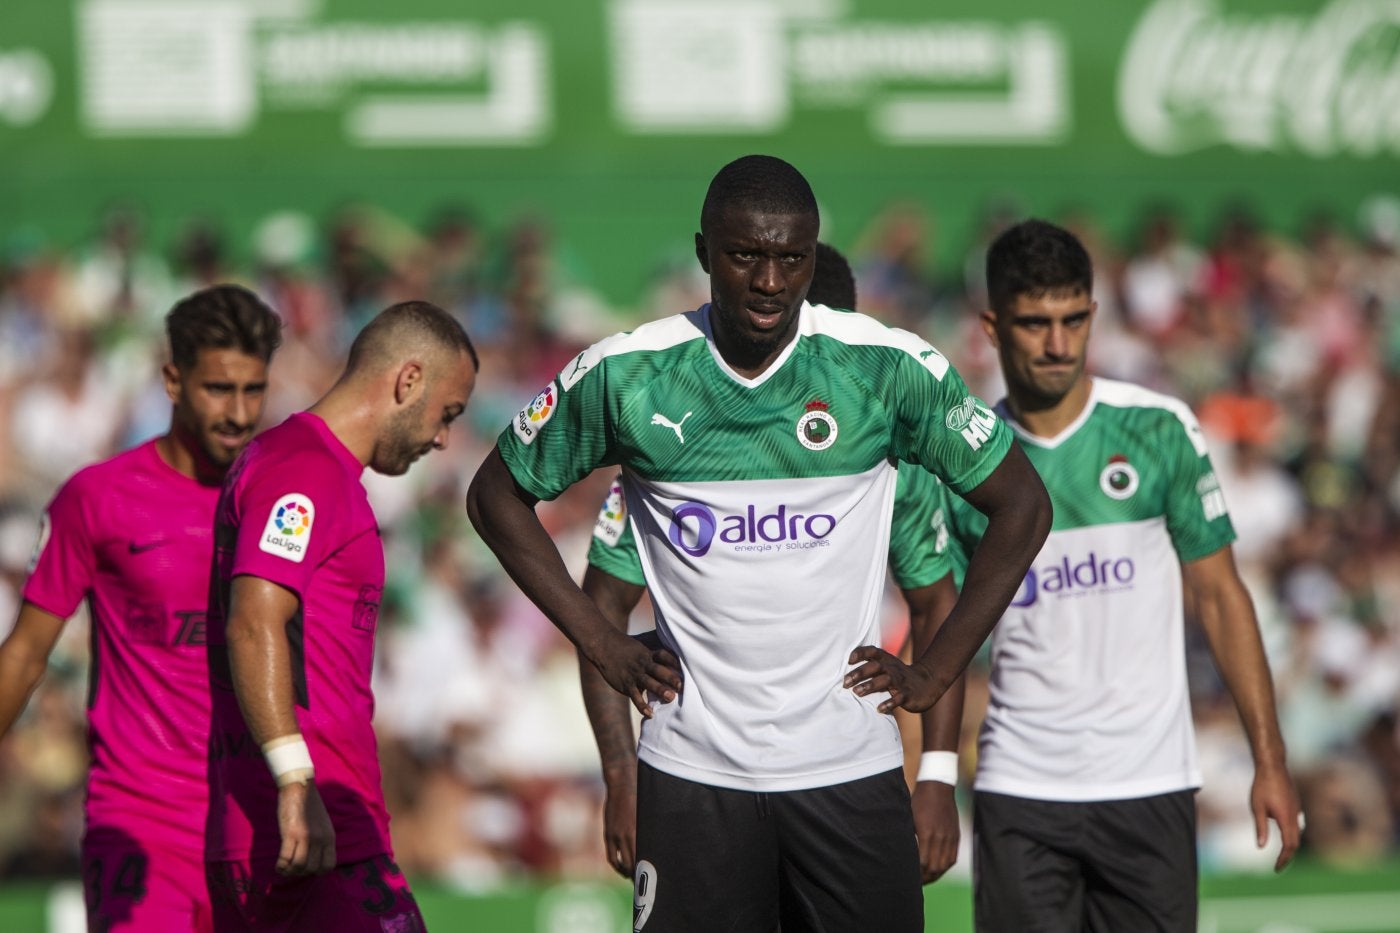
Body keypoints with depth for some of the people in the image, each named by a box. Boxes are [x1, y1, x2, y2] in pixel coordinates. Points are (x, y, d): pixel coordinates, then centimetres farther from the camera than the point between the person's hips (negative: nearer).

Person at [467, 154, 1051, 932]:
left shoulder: (890, 367, -3)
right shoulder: (624, 375, -2)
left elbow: (1022, 506, 7)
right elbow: (498, 495, 13)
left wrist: (936, 673, 3)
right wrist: (604, 647, 6)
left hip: (850, 770, 0)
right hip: (693, 774, 0)